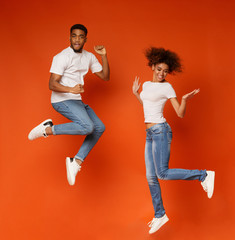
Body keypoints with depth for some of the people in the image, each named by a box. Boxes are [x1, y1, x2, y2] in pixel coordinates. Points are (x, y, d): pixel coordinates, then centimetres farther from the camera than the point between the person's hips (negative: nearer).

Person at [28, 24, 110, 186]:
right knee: (87, 127, -26)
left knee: (99, 128, 0)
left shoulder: (89, 57, 11)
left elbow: (105, 76, 11)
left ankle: (76, 161, -1)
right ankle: (48, 129, -13)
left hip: (77, 101, 8)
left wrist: (104, 55, -1)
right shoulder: (62, 57, -12)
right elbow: (52, 84, -19)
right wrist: (71, 89, -37)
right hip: (62, 100, -8)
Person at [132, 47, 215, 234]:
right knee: (151, 177, 7)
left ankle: (204, 175, -2)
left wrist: (185, 100, -25)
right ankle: (159, 215, 19)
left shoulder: (167, 87, -6)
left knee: (163, 173, -15)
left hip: (161, 130, -7)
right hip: (150, 134, 7)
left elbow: (181, 114, -9)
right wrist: (135, 93, 24)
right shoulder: (147, 85, 14)